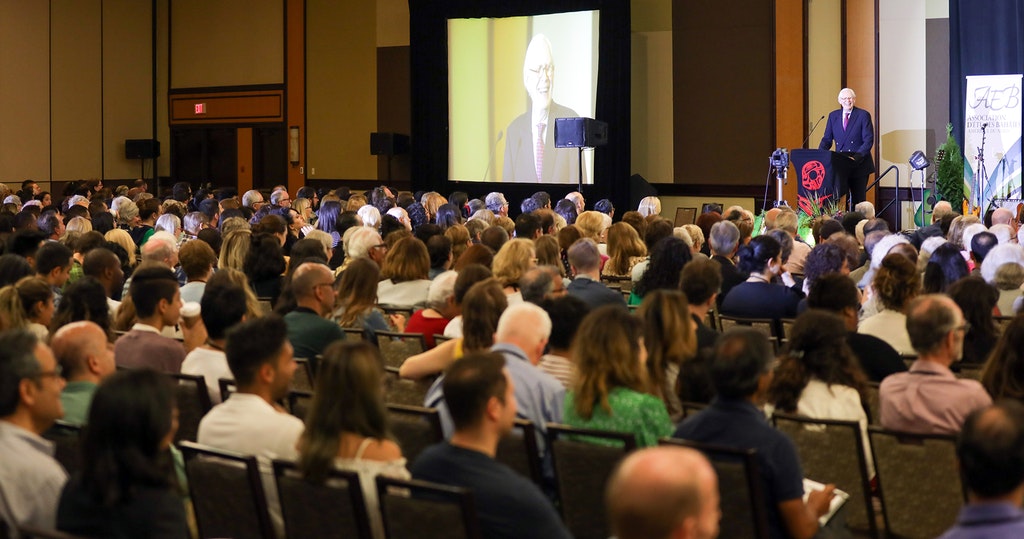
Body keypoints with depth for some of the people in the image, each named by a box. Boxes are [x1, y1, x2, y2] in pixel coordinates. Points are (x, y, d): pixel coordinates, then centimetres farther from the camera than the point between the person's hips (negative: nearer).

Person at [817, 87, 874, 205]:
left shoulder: (863, 115, -2)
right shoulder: (833, 116, 10)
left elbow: (868, 141, -8)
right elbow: (827, 139, 10)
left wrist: (857, 157, -22)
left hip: (859, 165, -3)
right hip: (840, 164, 3)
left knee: (859, 199, 2)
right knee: (838, 196, -3)